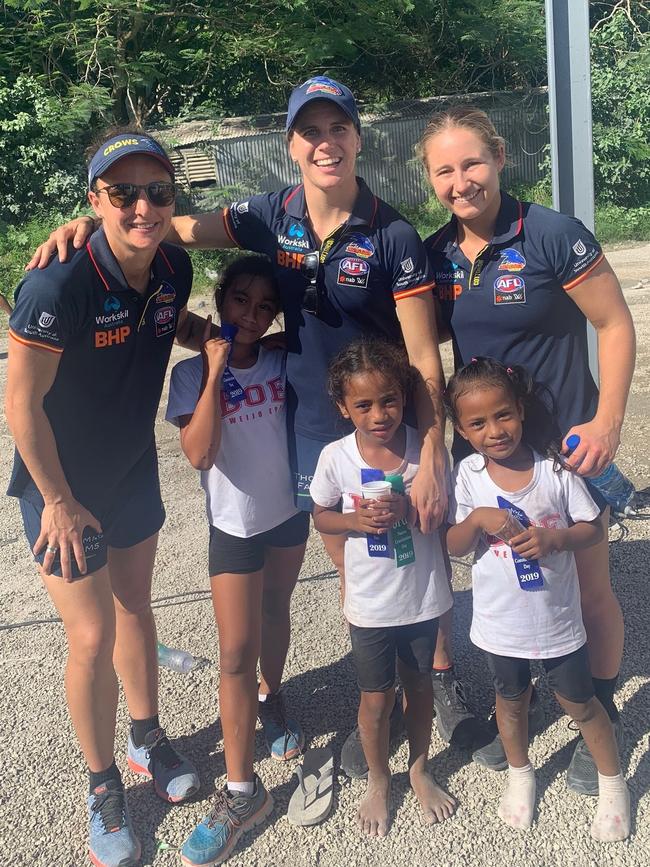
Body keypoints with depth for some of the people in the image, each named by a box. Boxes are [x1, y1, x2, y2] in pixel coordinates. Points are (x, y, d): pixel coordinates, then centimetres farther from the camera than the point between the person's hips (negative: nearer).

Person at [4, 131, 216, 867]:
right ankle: (103, 787, 25)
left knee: (135, 608, 20)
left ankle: (147, 739, 43)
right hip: (62, 485, -5)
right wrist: (60, 502, -16)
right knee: (92, 635, 0)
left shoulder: (173, 266, -11)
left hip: (133, 469, 6)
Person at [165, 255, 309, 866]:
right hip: (234, 524, -3)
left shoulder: (281, 362, -3)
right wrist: (215, 371, -26)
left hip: (289, 513, 3)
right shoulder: (192, 374, -12)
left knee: (275, 613, 22)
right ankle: (242, 790, 6)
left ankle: (270, 700, 50)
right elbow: (199, 454, -24)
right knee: (236, 651, -4)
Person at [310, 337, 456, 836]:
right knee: (377, 698, 13)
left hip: (423, 596, 1)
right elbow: (321, 517, 0)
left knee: (420, 686, 19)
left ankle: (420, 770, 44)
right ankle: (378, 781, 38)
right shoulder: (335, 457, -14)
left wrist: (409, 510, -26)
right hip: (370, 602, -1)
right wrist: (358, 520, -20)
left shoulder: (424, 449, -15)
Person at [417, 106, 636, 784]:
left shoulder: (553, 236, -16)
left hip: (566, 445, -4)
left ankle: (601, 718, 34)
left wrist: (607, 422, -18)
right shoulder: (436, 253, -1)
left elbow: (616, 325, -11)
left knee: (588, 586, 10)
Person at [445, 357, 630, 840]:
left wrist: (555, 538, -26)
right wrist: (477, 518, -28)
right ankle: (520, 774, 47)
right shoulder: (468, 475, -12)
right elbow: (455, 547, -9)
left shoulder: (555, 467, -14)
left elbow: (593, 528, -7)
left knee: (579, 701, 15)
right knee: (511, 700, 22)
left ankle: (613, 782, 39)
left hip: (558, 617, -1)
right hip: (500, 621, 1)